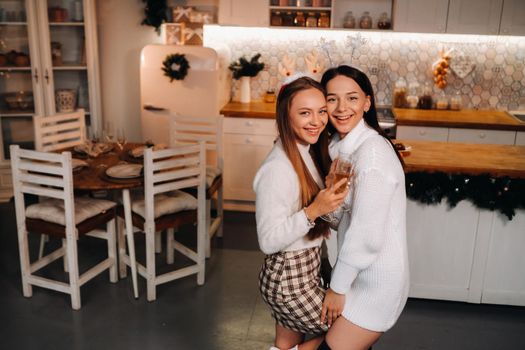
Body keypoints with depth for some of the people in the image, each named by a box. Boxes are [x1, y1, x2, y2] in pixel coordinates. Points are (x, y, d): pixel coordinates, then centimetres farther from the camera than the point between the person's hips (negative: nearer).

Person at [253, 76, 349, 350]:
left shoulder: (303, 153, 3)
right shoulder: (277, 168, -25)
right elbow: (269, 241, -25)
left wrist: (332, 192, 0)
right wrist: (314, 211, -32)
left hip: (304, 271, 9)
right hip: (290, 282, -9)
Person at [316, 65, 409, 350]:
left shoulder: (372, 153, -24)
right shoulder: (340, 145, 4)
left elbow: (367, 234, -24)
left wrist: (338, 288, -14)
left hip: (378, 281, -8)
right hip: (361, 272, 8)